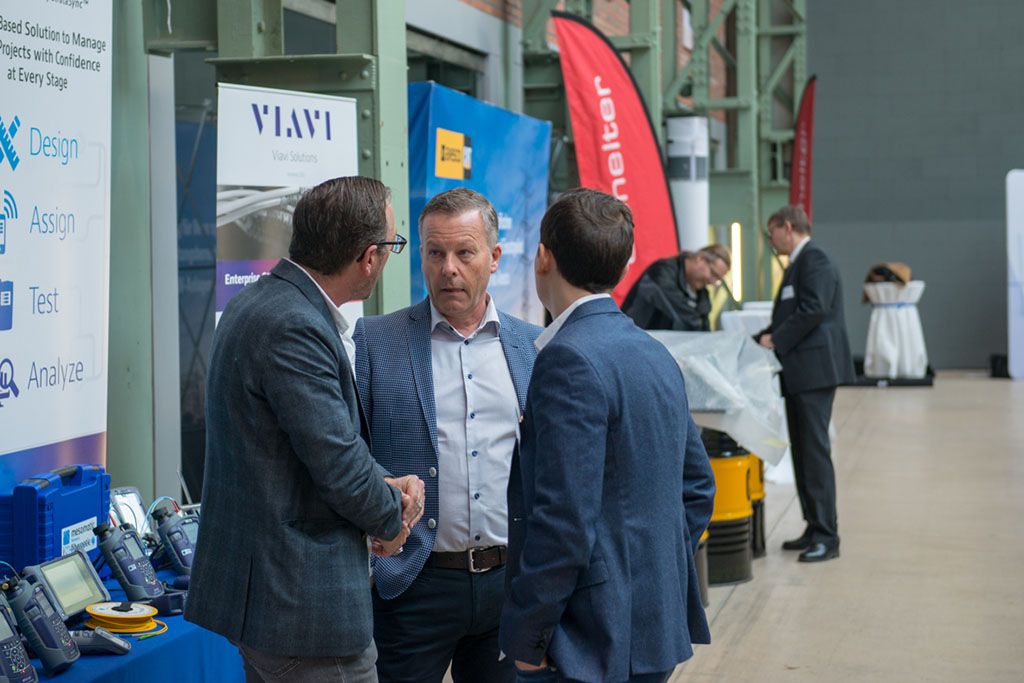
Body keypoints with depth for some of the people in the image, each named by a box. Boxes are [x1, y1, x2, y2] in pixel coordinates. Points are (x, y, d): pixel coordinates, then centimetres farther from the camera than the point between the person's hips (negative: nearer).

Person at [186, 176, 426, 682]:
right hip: (301, 601, -10)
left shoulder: (258, 301, 9)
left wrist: (384, 485, 0)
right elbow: (339, 465, -21)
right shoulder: (293, 328, -23)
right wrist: (391, 518, -2)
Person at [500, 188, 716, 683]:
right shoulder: (655, 354, 11)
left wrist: (525, 637, -15)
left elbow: (565, 519, -22)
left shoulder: (570, 360, -17)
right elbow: (698, 488, 18)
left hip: (591, 642, -9)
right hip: (658, 628, 9)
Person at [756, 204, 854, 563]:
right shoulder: (799, 262, 19)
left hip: (815, 367, -10)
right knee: (803, 450, 13)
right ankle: (814, 529, 19)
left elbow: (813, 310, -22)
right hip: (801, 371, 10)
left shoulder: (815, 260, -11)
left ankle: (826, 537, -7)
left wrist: (776, 340, -14)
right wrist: (763, 338, 10)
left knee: (814, 450, -9)